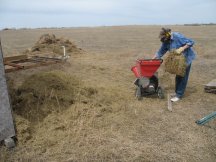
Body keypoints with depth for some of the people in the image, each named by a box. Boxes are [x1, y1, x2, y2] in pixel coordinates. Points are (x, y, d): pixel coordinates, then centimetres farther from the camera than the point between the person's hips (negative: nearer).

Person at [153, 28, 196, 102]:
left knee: (183, 76, -3)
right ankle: (177, 92, 24)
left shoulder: (177, 36, -26)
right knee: (178, 76, 12)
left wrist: (182, 48, -32)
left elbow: (191, 42, -22)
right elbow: (161, 52, 4)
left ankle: (179, 95, 2)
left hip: (186, 57, -7)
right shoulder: (166, 41, -4)